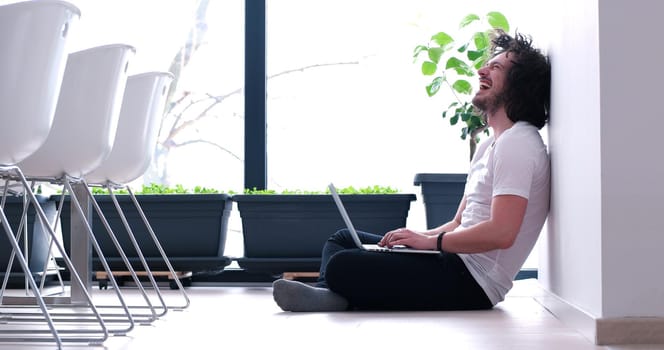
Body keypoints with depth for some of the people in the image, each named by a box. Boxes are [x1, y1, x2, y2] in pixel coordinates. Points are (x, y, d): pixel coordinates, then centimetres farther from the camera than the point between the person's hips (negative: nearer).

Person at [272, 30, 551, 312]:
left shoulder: (517, 144, -13)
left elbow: (501, 233, -24)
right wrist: (417, 236, 2)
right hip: (459, 262, 11)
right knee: (344, 238, 15)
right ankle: (328, 293, -11)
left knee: (342, 266, -27)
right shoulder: (490, 145, 22)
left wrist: (430, 241, -14)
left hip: (472, 283, -11)